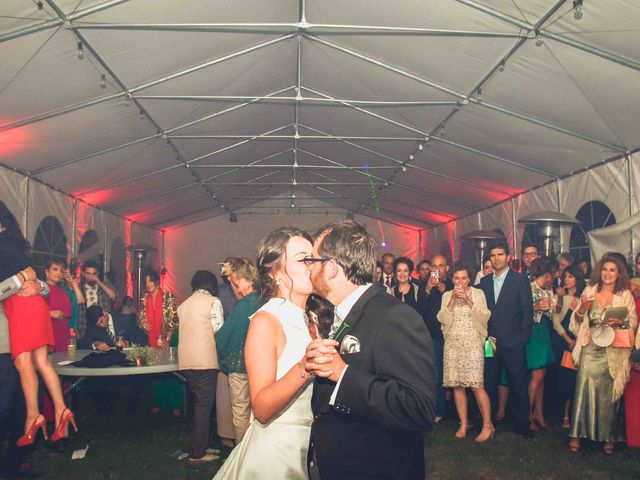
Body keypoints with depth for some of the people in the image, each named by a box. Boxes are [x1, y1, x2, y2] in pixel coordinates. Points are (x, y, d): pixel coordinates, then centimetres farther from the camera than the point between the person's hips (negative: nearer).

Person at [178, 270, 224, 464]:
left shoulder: (183, 305, 15)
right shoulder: (213, 302, -5)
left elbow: (184, 330, 13)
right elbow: (220, 333, -9)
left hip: (185, 362, 7)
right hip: (205, 361, -7)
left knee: (199, 404, 17)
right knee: (204, 406, 1)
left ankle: (200, 446, 23)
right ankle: (197, 453, 4)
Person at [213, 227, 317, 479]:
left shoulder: (308, 320, 7)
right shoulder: (265, 321, -16)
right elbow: (261, 409, -24)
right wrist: (303, 369, -35)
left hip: (307, 447, 8)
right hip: (275, 450, -7)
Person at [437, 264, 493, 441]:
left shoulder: (477, 293, 4)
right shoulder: (447, 296, 9)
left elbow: (484, 317, -6)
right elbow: (443, 319, -1)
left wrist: (468, 300, -14)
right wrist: (453, 300, -10)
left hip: (472, 343, -3)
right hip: (453, 344, 3)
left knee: (476, 385, -11)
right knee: (457, 385, 4)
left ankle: (487, 425, 0)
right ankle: (463, 423, 15)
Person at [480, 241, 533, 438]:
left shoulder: (520, 280, -1)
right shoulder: (484, 281, 10)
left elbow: (527, 312, -4)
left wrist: (522, 339, -9)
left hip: (513, 344, -3)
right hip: (490, 342, 3)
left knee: (518, 385, 4)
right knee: (489, 384, 7)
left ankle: (522, 425, 17)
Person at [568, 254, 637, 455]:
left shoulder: (625, 295, 4)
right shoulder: (589, 291, 8)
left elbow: (633, 322, 1)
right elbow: (577, 321, 10)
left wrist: (621, 322, -18)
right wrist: (583, 308, -9)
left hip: (613, 351, -1)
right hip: (590, 349, 1)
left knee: (609, 393, 3)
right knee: (584, 388, -6)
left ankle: (608, 437, 17)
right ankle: (577, 434, 2)